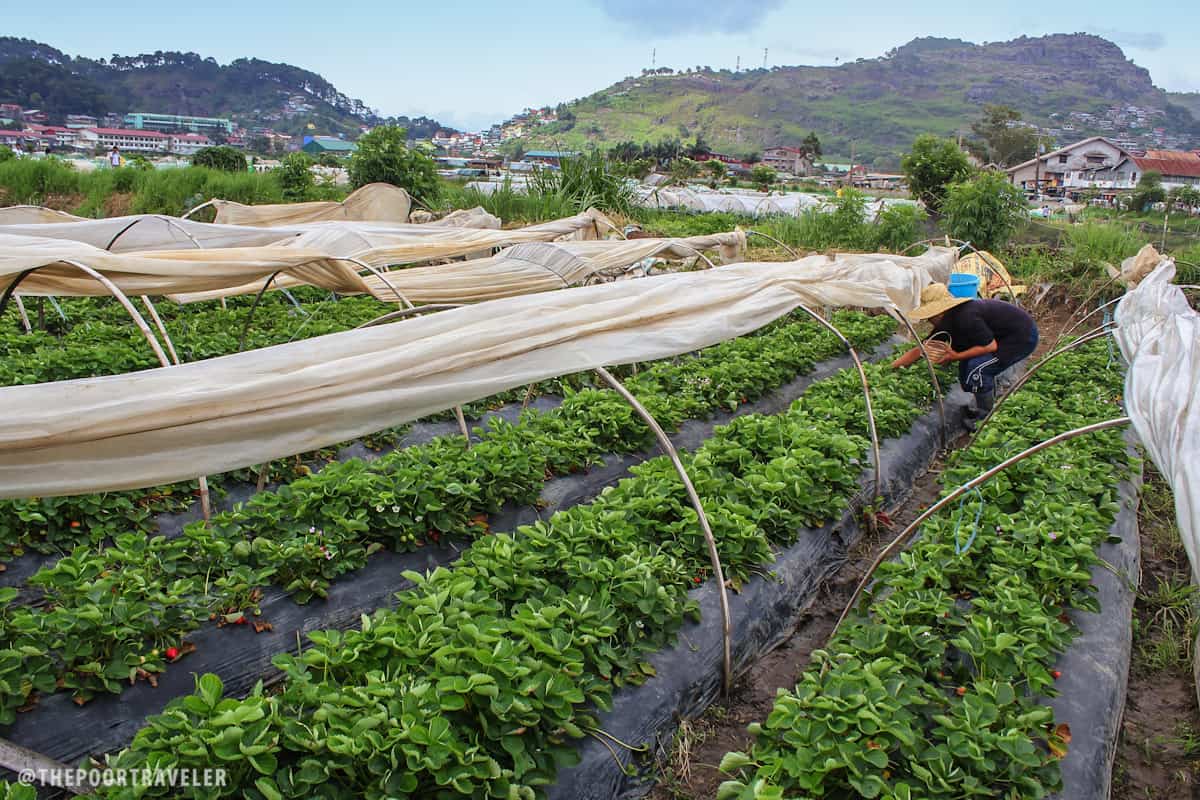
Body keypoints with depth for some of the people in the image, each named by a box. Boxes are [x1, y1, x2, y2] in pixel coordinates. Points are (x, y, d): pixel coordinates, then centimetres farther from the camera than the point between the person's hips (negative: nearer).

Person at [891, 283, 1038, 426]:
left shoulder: (966, 318, -29)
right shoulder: (947, 322, 1)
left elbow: (991, 346, -25)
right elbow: (919, 351, 6)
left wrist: (957, 356, -20)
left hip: (1024, 337, -10)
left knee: (978, 367, -19)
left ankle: (987, 417, -2)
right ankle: (984, 409, 23)